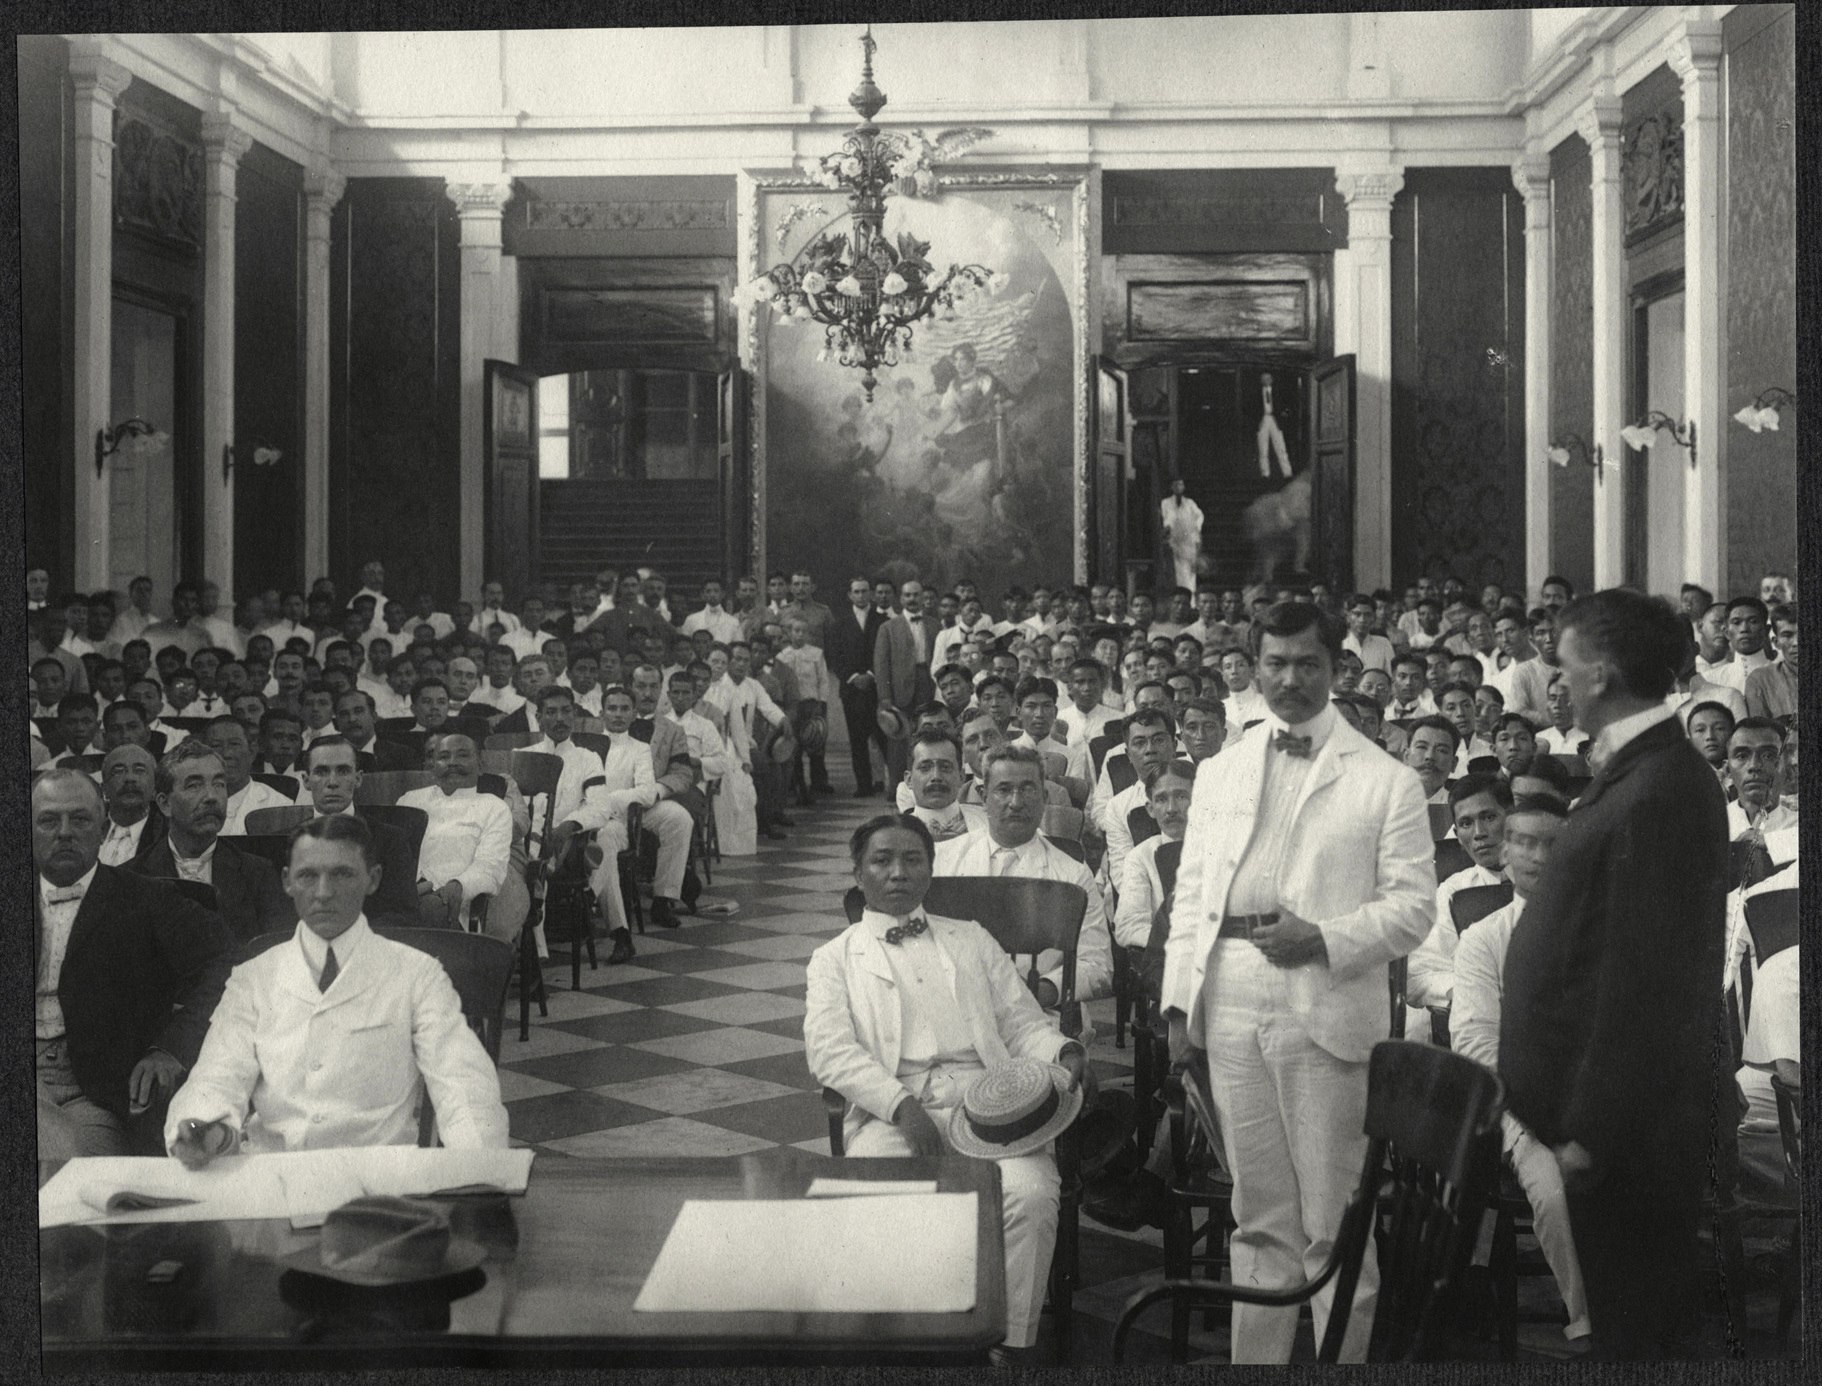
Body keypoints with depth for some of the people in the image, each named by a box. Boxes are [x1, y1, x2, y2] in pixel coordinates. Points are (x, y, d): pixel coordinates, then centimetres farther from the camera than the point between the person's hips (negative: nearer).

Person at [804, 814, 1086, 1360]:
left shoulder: (972, 940, 29)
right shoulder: (835, 957, 20)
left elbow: (1022, 1022, 22)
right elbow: (828, 1049, 3)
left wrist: (1061, 1051, -3)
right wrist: (902, 1105, -14)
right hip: (892, 1109, -2)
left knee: (1031, 1193, -29)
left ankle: (1008, 1342, -19)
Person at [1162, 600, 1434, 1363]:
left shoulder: (1387, 780, 2)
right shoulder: (1219, 772, 15)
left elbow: (1413, 905, -2)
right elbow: (1190, 894, 15)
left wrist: (1324, 939, -16)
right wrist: (1179, 998, 6)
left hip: (1326, 1007, -4)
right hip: (1231, 1005, 4)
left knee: (1332, 1224, 0)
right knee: (1258, 1214, 13)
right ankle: (1255, 1357, 22)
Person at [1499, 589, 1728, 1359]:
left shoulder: (1660, 790, -20)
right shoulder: (1636, 772, 11)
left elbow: (1644, 979, -23)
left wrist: (1592, 1130, -20)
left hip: (1628, 1124, -9)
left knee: (1628, 1329, 1)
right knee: (1632, 1324, 17)